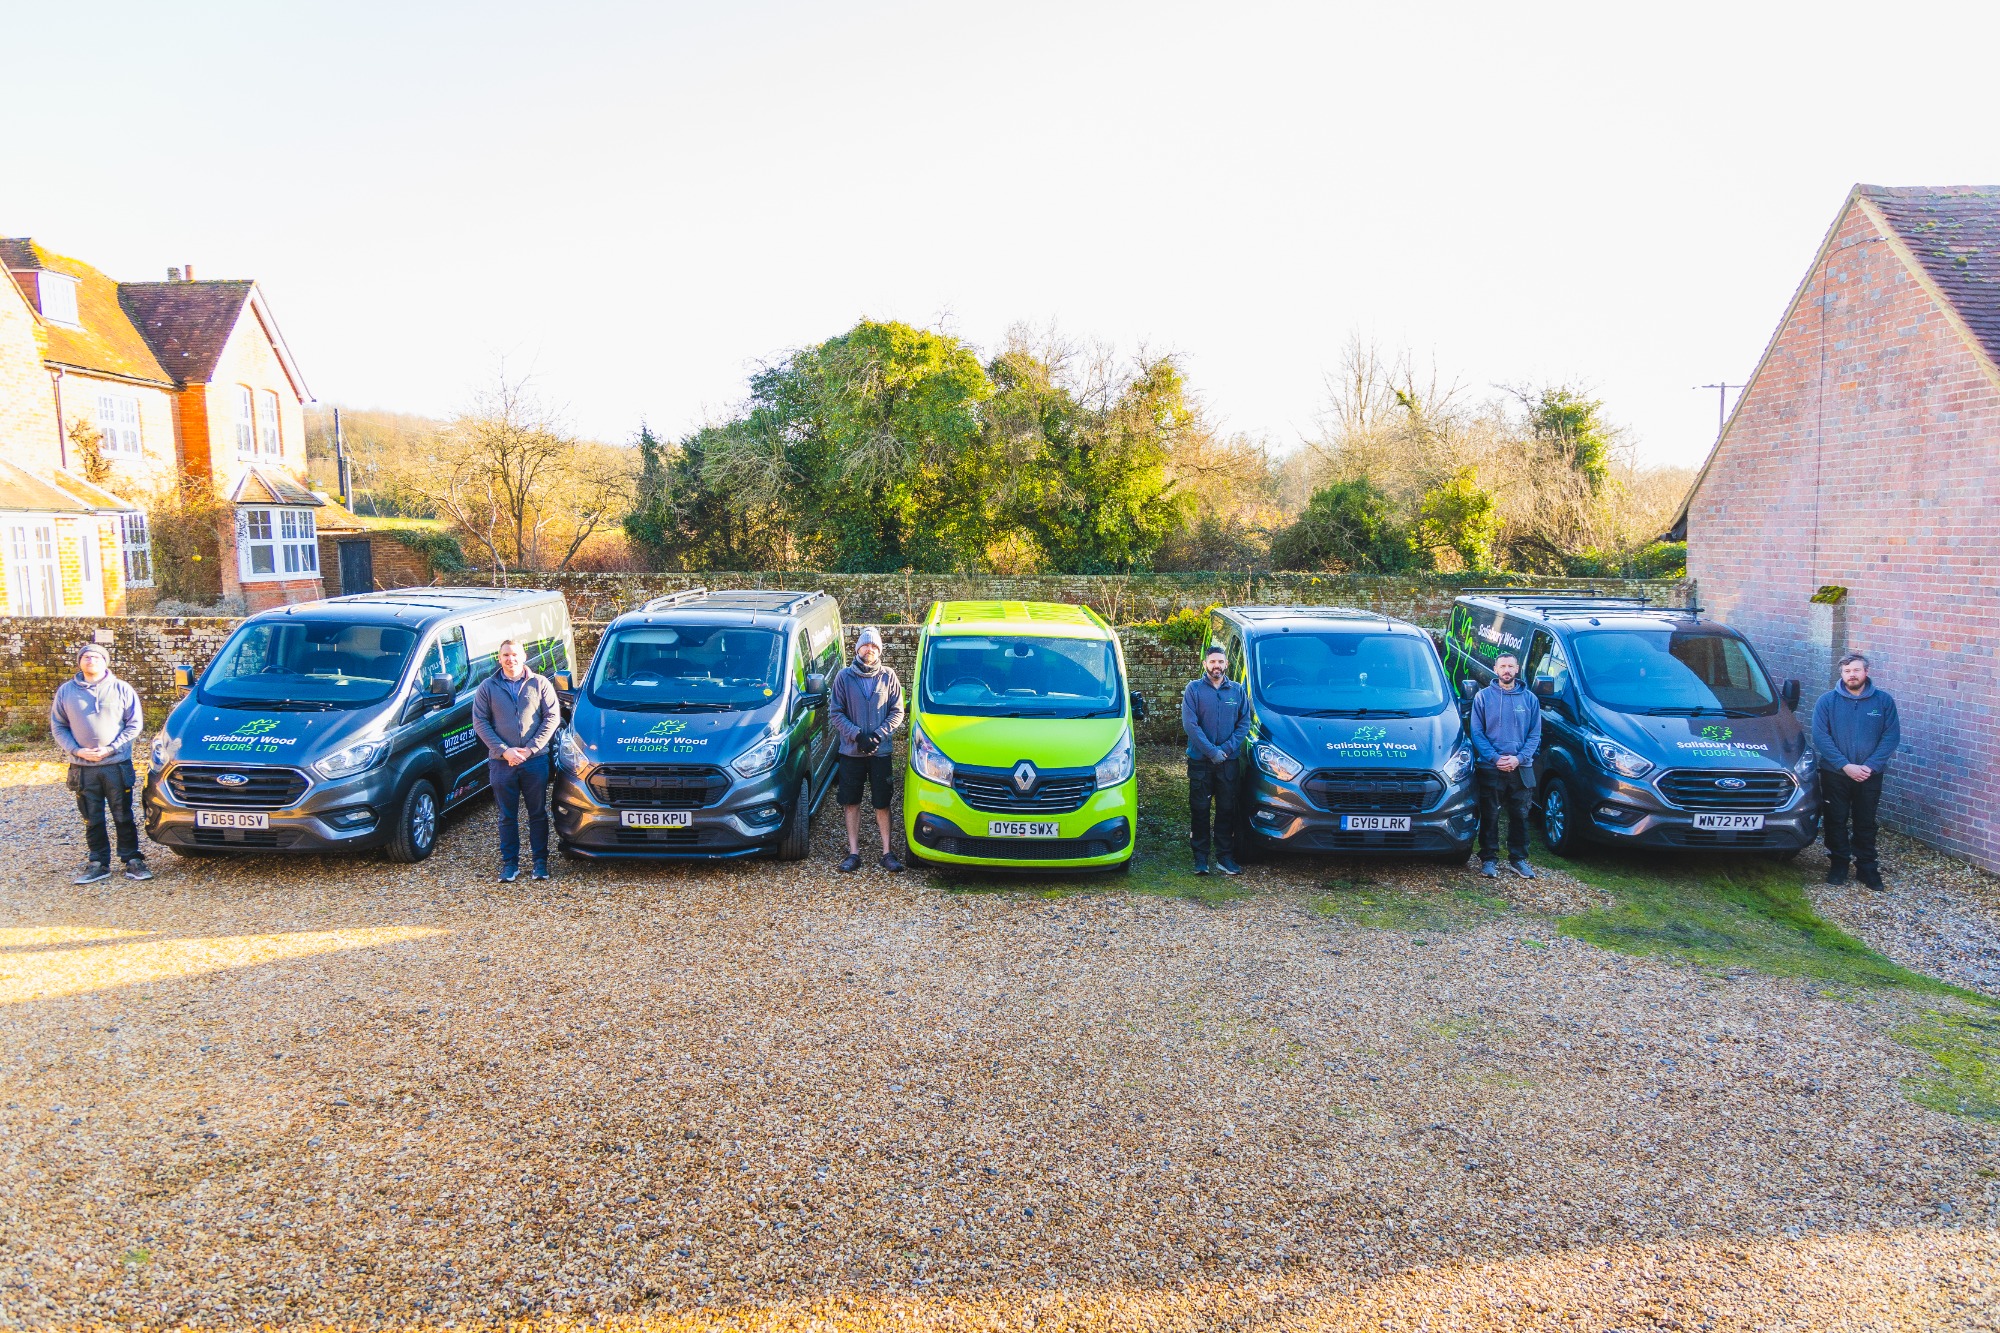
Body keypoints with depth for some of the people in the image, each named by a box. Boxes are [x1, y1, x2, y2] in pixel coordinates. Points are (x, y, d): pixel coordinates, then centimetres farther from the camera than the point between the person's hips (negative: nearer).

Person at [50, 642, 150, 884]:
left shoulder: (122, 689, 2)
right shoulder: (66, 691, 7)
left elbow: (135, 724, 2)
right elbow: (57, 727, 8)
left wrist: (111, 748, -11)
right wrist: (76, 750, -8)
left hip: (117, 765, -2)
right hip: (82, 768, 2)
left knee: (124, 817, 4)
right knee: (92, 820, 8)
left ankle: (132, 860, 12)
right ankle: (98, 863, 16)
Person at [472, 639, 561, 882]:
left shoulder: (540, 684, 4)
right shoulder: (487, 687, 5)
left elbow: (552, 717, 0)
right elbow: (480, 722, 2)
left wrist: (530, 748, -9)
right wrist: (504, 750, -10)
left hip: (535, 760, 0)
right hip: (501, 762, 1)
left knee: (538, 814, 6)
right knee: (507, 816, 7)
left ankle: (540, 861, 15)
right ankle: (509, 863, 15)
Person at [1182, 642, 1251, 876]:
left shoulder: (1237, 690, 6)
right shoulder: (1194, 689, -1)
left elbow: (1244, 723, 4)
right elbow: (1189, 724, -9)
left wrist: (1227, 748, -10)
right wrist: (1212, 751, -15)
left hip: (1229, 760, 2)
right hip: (1200, 760, -2)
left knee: (1227, 809, 5)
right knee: (1200, 809, 2)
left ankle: (1225, 857, 13)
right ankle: (1200, 858, 9)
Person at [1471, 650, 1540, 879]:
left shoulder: (1530, 699, 7)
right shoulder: (1483, 696, 2)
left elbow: (1535, 735, 6)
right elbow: (1477, 732, 0)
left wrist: (1519, 758, -10)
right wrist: (1495, 758, -13)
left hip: (1522, 769, 2)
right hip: (1490, 768, -2)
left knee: (1520, 816, 6)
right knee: (1489, 816, 2)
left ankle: (1518, 858, 18)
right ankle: (1489, 858, 11)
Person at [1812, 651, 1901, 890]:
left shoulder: (1883, 700, 0)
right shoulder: (1827, 701, -3)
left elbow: (1892, 736, -3)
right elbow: (1820, 737, -8)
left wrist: (1870, 766, -14)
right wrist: (1845, 766, -16)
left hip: (1871, 776, 0)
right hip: (1835, 774, 0)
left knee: (1866, 823, 9)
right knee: (1836, 821, 7)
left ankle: (1867, 868, 19)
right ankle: (1838, 865, 20)